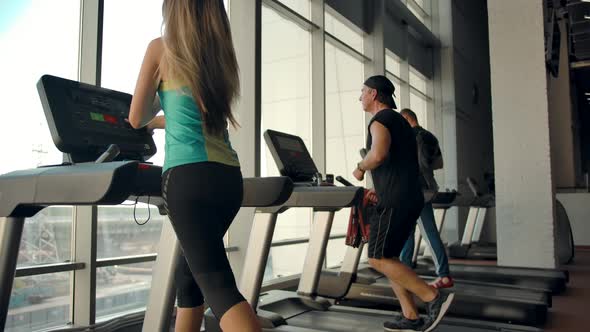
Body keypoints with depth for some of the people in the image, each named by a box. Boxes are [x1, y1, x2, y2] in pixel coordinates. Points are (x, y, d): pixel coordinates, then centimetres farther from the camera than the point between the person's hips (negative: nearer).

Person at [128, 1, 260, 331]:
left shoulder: (161, 49, 3)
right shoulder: (223, 57, 18)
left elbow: (136, 119, 9)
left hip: (190, 176, -6)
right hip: (229, 177, 7)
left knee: (217, 284, -8)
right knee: (189, 272, 21)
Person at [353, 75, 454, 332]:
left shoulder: (380, 119, -8)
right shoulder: (399, 121, 22)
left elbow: (378, 155, -29)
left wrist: (360, 169, -8)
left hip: (395, 201, -10)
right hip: (410, 198, 10)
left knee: (378, 260, -6)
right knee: (386, 258, 11)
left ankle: (434, 297, -6)